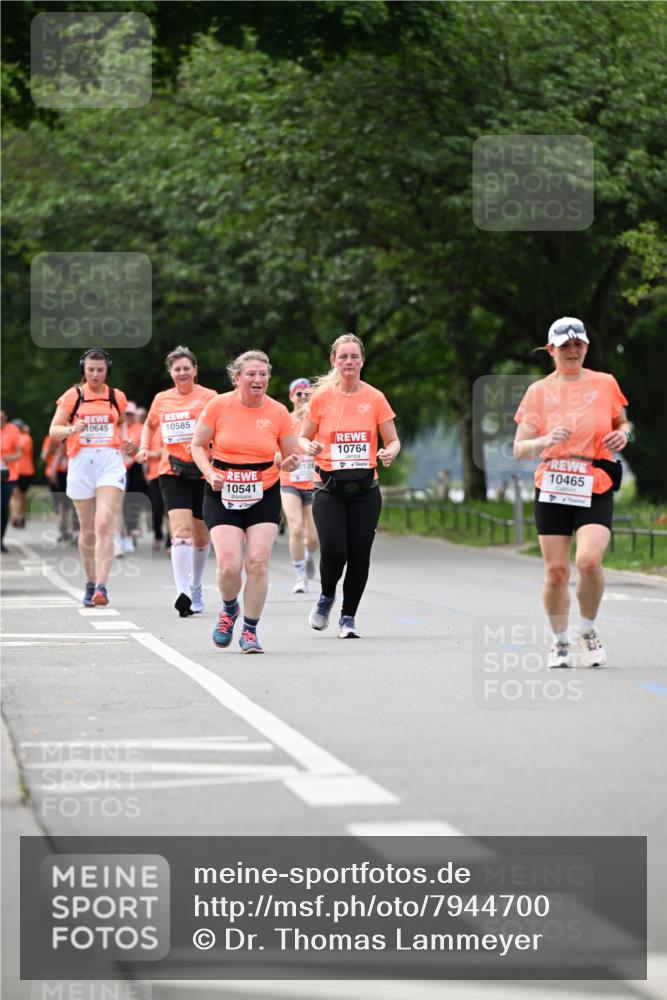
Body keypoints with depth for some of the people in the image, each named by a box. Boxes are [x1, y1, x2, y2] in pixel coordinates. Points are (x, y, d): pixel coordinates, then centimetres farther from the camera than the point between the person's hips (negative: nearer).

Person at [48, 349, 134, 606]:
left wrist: (125, 441, 7)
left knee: (104, 526, -16)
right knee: (87, 530, 8)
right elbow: (54, 431, 1)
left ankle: (101, 587, -24)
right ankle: (90, 584, 25)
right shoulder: (72, 396, 3)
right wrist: (71, 429, -20)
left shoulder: (117, 397, 9)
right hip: (81, 463, 1)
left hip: (110, 462, 0)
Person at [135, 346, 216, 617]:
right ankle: (183, 593, -28)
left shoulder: (208, 397, -1)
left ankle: (196, 589, 35)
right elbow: (149, 425, 27)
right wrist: (144, 447, 10)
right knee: (181, 529, -18)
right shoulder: (161, 400, 9)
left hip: (203, 472, 0)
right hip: (172, 472, 0)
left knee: (201, 535, 11)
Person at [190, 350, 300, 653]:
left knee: (258, 562, -10)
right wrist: (210, 474, -13)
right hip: (223, 495, -1)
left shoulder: (278, 412, -3)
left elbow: (290, 456, 7)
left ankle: (250, 631, 6)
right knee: (229, 565, -13)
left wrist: (289, 463, -16)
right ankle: (229, 608, 21)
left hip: (264, 496, 1)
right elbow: (198, 445, 3)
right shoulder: (219, 405, -7)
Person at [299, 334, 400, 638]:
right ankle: (327, 596, 17)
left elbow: (393, 441, 8)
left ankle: (349, 616, 16)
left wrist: (389, 453, -15)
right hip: (330, 488, -1)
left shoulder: (375, 398, 2)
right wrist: (310, 447, -14)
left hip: (365, 488, 1)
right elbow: (303, 438, 9)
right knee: (333, 551, -15)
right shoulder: (321, 397, 1)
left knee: (359, 554, -2)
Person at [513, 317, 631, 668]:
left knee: (589, 561, -21)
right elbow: (519, 448, 0)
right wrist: (547, 441, -20)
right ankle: (560, 641, 20)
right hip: (552, 492, 1)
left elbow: (622, 422, 22)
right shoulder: (539, 391, 3)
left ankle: (588, 632, 3)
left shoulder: (605, 384, 5)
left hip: (596, 491, -1)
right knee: (555, 570, 0)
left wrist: (623, 434, -2)